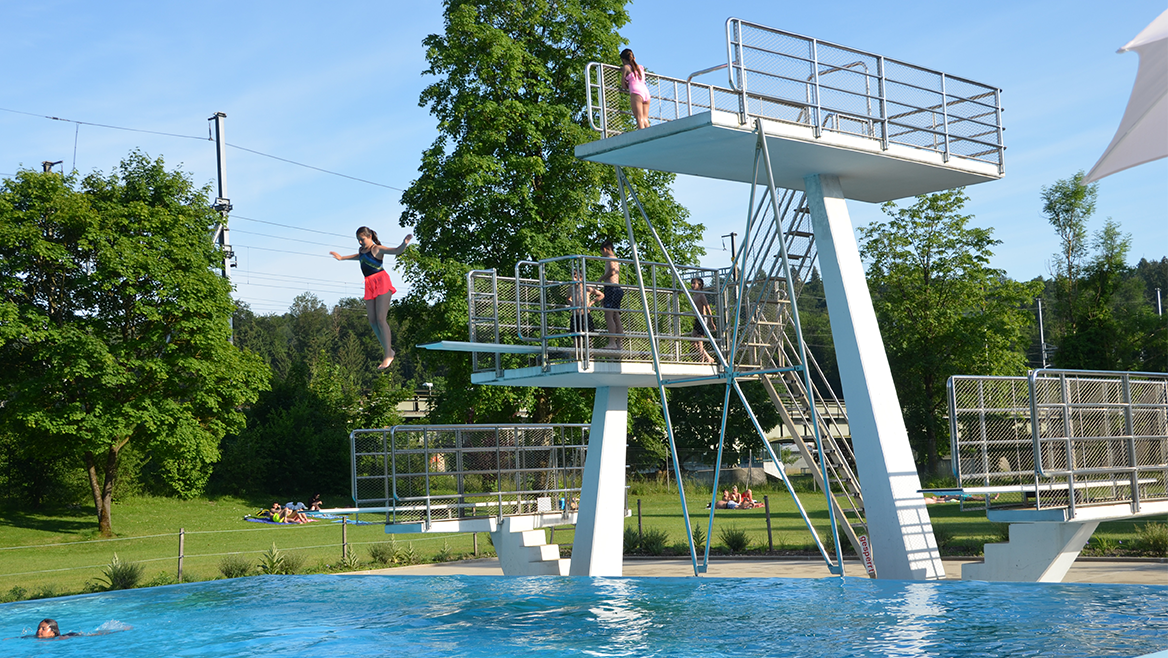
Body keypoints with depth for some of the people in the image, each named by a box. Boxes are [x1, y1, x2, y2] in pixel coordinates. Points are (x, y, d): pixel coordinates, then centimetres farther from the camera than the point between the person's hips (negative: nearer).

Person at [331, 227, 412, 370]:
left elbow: (396, 251, -15)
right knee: (373, 322, 1)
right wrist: (342, 258, 57)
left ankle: (388, 355, -16)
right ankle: (389, 351, 9)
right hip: (369, 286, 8)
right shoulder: (362, 250, 19)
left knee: (380, 319, -16)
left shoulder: (377, 249, -3)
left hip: (381, 282, -8)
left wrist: (404, 243, -36)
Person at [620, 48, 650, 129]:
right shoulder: (640, 67, 23)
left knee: (639, 118, -14)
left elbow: (623, 85, 6)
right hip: (646, 92, 6)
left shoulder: (626, 67, 6)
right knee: (645, 119, 3)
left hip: (636, 92, -6)